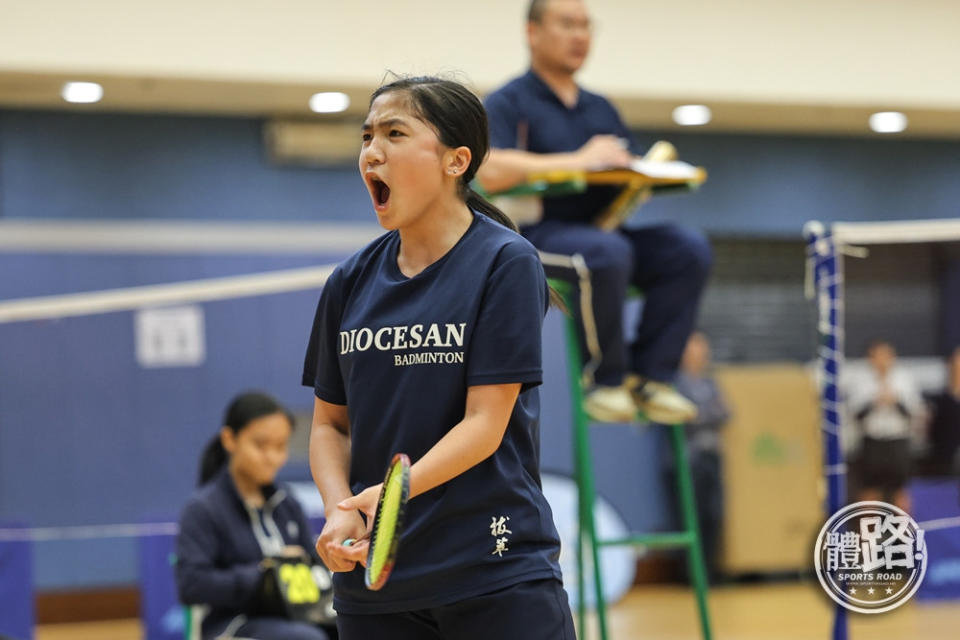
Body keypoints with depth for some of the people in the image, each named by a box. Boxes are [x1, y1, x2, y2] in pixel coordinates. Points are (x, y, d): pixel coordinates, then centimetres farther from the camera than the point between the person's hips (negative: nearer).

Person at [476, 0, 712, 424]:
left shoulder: (601, 109, 24)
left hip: (603, 227, 6)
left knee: (689, 248, -19)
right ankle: (607, 379, -20)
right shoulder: (507, 103, 2)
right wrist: (577, 161, -19)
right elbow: (490, 173, -17)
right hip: (538, 233, -6)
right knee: (609, 252, -37)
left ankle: (650, 375, -17)